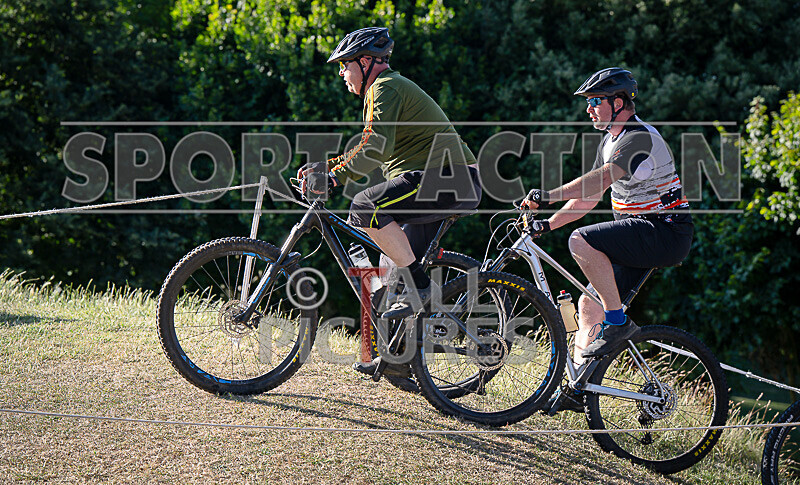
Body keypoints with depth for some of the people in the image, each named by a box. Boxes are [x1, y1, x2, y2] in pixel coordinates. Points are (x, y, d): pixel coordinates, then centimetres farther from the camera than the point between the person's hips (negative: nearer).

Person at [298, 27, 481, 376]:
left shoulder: (385, 88, -8)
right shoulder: (385, 89, 25)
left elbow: (377, 147, -23)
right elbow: (368, 148, 31)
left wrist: (335, 177, -23)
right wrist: (323, 167, 20)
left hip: (447, 178, -11)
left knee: (365, 208, -23)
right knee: (397, 264, 13)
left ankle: (419, 285, -17)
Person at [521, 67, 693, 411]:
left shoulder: (640, 138, -17)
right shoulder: (611, 140, 15)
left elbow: (599, 179, -32)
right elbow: (590, 196, 17)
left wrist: (548, 196, -37)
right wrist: (549, 223, 7)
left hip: (665, 231, -10)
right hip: (641, 235, 10)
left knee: (581, 241, -27)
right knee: (589, 304, 6)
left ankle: (618, 322, -18)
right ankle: (577, 388, 9)